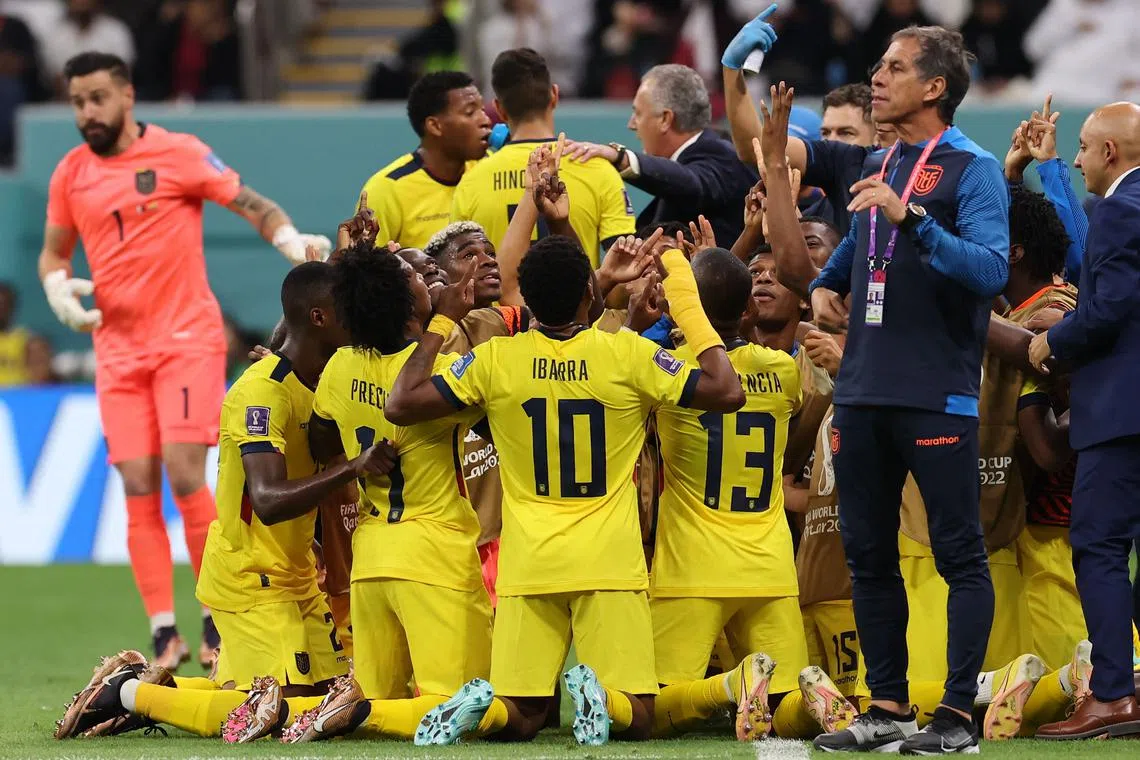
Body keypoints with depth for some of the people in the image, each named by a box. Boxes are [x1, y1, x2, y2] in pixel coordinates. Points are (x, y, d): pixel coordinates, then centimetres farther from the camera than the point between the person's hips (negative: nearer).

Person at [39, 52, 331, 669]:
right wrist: (60, 291, -1)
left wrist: (291, 241, -23)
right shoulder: (71, 174, 9)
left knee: (184, 475, -13)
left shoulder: (178, 154, -5)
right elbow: (53, 251, 20)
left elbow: (252, 204, -4)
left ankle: (219, 620, -2)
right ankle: (163, 634, 0)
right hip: (118, 351, 4)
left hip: (187, 339, -4)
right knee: (137, 488, -3)